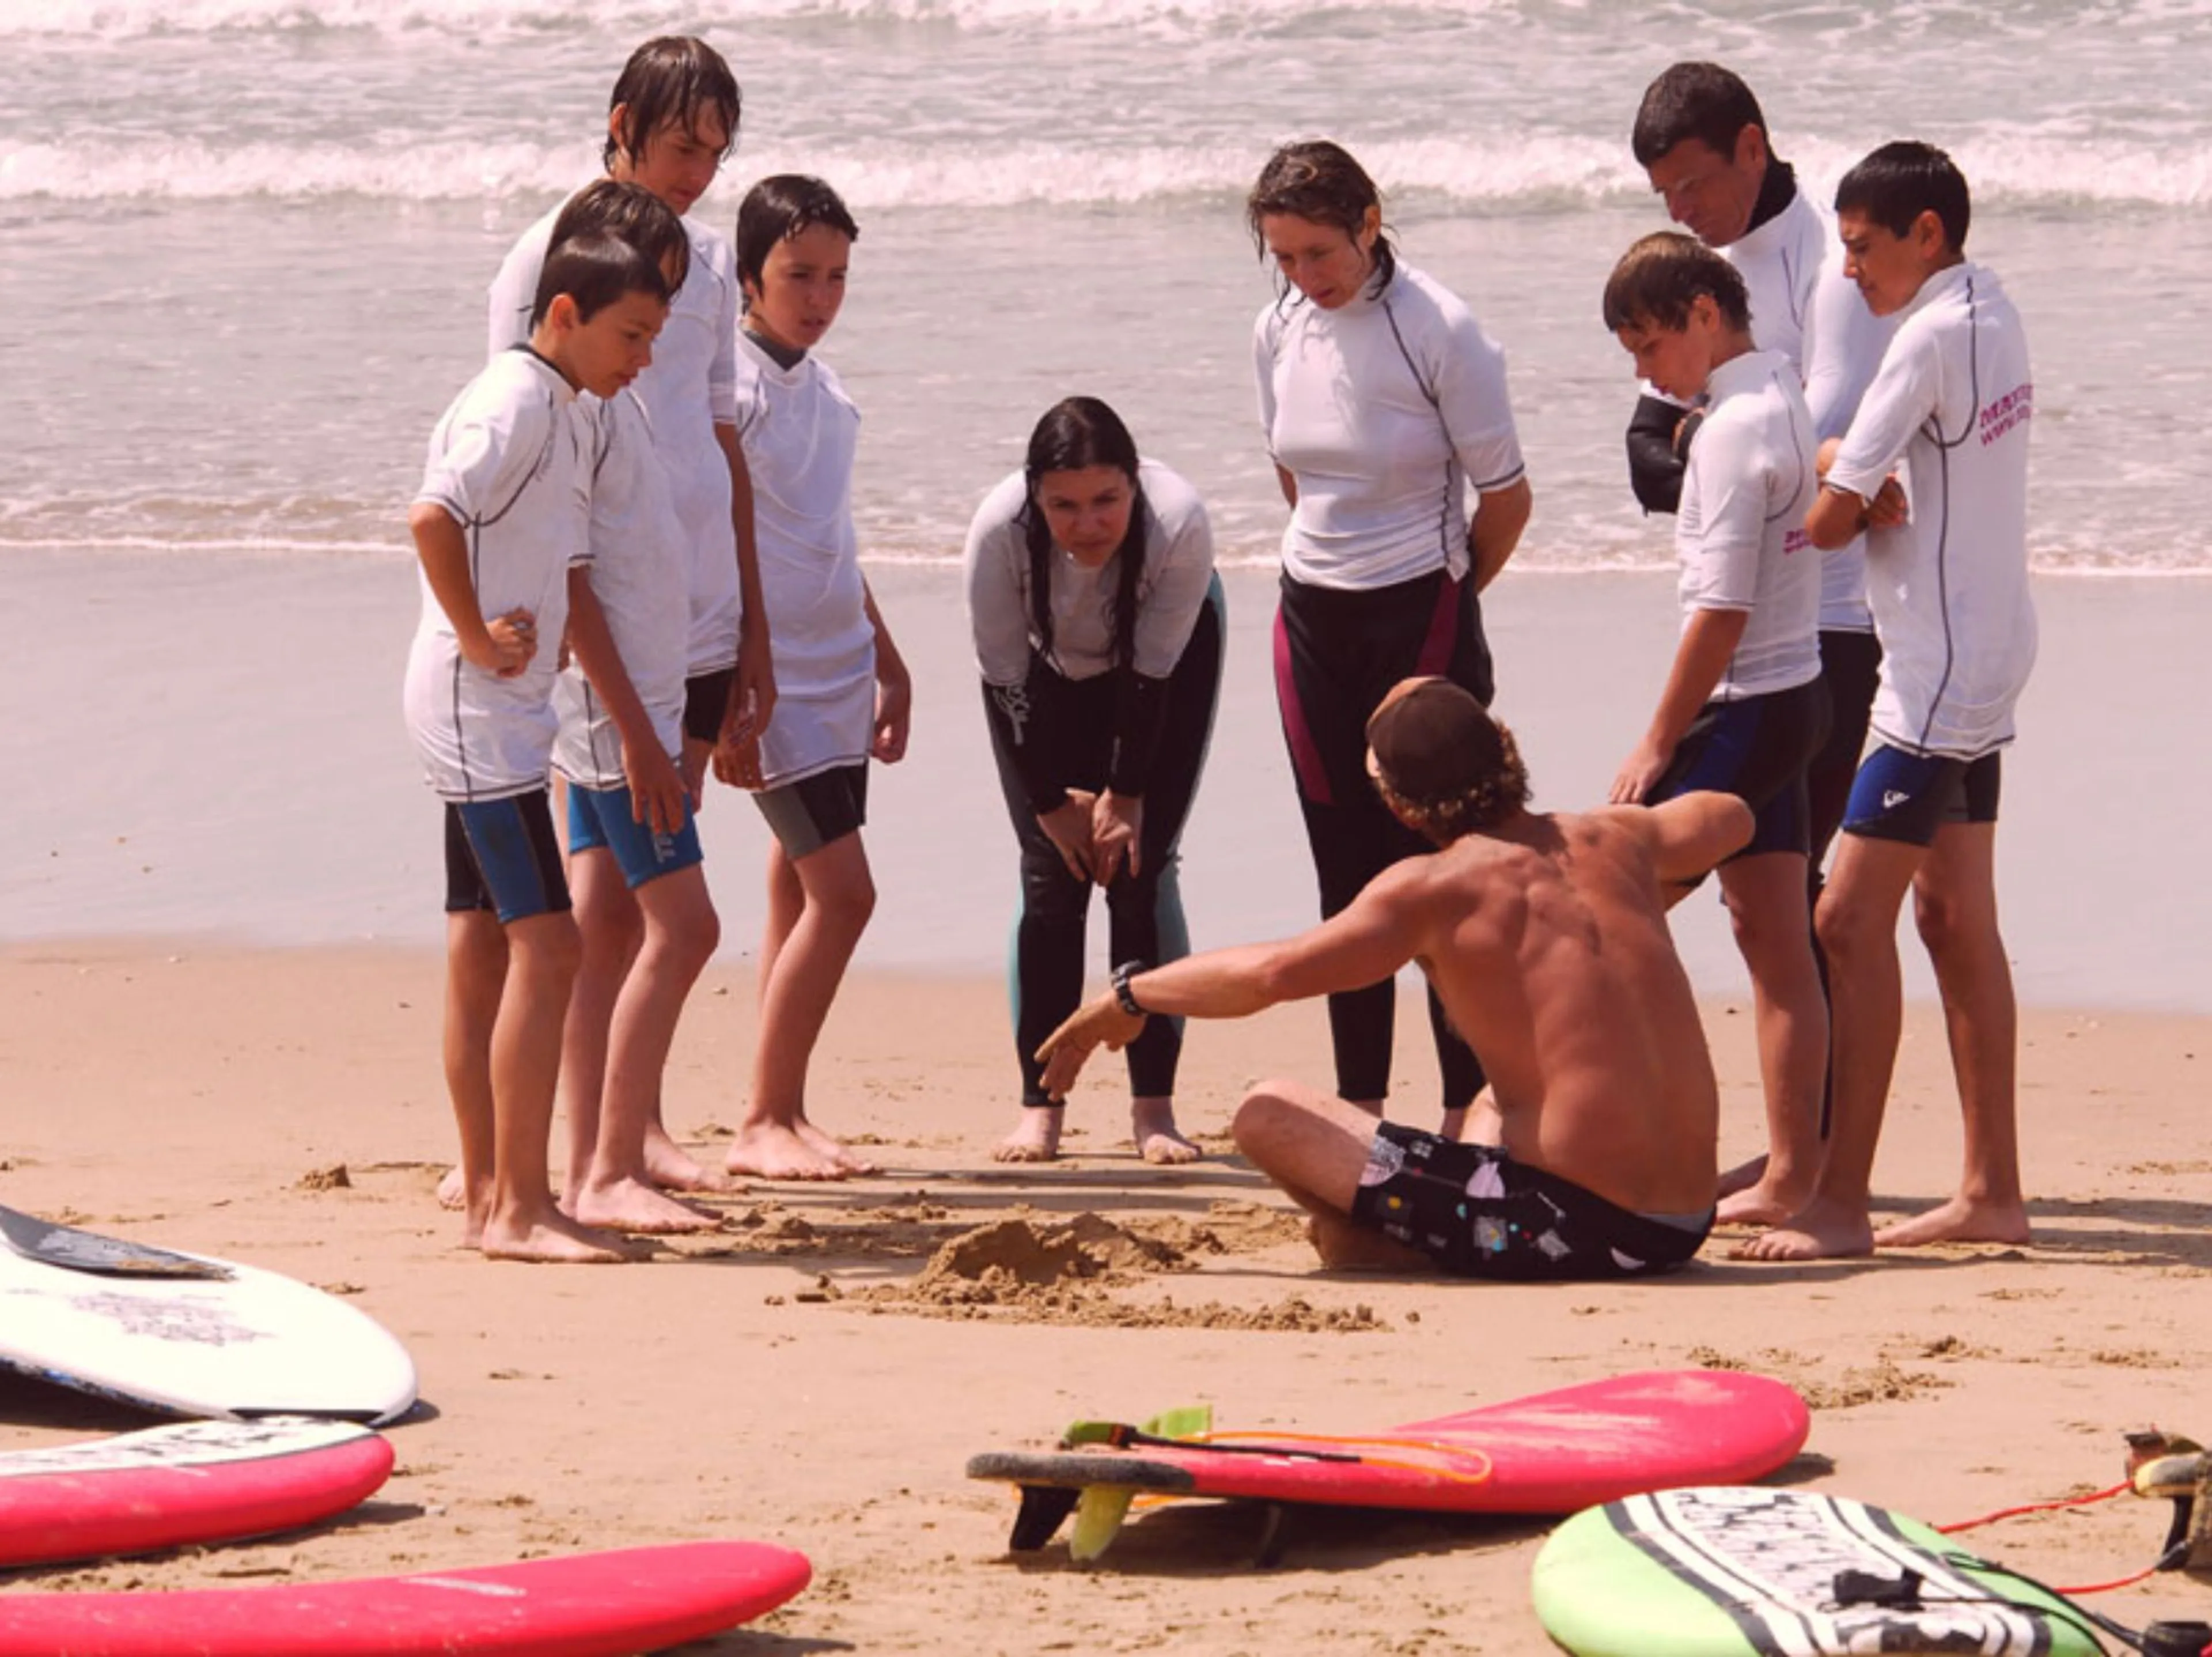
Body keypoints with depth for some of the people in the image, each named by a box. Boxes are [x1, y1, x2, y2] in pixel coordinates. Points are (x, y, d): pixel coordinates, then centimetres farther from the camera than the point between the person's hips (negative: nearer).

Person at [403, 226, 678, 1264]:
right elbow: (431, 517, -29)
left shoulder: (554, 411, 16)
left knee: (483, 948, 11)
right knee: (544, 944, -13)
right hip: (477, 707, -10)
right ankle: (518, 1209, -15)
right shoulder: (514, 403, -15)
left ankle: (489, 1198, 15)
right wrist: (477, 640, -21)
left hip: (505, 712, 10)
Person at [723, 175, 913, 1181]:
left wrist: (888, 663, 29)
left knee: (801, 895, 9)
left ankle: (783, 1117, 13)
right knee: (841, 890, -12)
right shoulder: (729, 386, -12)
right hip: (772, 677, -8)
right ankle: (763, 1122, -6)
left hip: (836, 675, 8)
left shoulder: (825, 391, 12)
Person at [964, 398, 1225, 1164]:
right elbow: (1007, 681, -22)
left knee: (1142, 871, -9)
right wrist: (1052, 804, -16)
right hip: (1048, 671, 1)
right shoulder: (999, 531, -35)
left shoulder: (1179, 525, -37)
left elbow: (1153, 674, -25)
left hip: (1170, 658, -1)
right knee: (1052, 877, -8)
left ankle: (1154, 1108, -6)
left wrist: (1127, 797, -17)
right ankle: (1040, 1107, -4)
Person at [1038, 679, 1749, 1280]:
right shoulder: (1615, 841, 9)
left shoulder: (1436, 890, -10)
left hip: (1574, 1229, -7)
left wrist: (1128, 999, -2)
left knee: (1268, 1115, 0)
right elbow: (1728, 817, 31)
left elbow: (1270, 972, -18)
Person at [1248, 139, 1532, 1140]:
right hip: (1315, 614, 5)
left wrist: (1447, 596, 6)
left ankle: (1470, 1107, 0)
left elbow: (1506, 499, -7)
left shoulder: (1439, 332, -14)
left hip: (1422, 616, -5)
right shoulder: (1280, 332, 2)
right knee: (1347, 870, 9)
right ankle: (1359, 1105, 14)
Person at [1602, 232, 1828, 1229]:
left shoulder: (1733, 430, -18)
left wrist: (1657, 744, -15)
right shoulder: (1787, 400, 10)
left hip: (1744, 707, -10)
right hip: (1797, 695, 10)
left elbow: (1721, 612, -20)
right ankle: (1792, 1176, 11)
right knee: (1776, 942, 10)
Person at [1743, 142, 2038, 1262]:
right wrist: (1868, 488, -6)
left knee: (1851, 922, -9)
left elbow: (1832, 518, -17)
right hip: (1988, 658, 10)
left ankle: (1842, 1202, -10)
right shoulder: (1991, 312, 11)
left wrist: (1852, 499, 4)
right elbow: (1864, 461, 15)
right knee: (1957, 919, 12)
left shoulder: (1931, 338, -18)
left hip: (1941, 672, -10)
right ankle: (1992, 1190, 16)